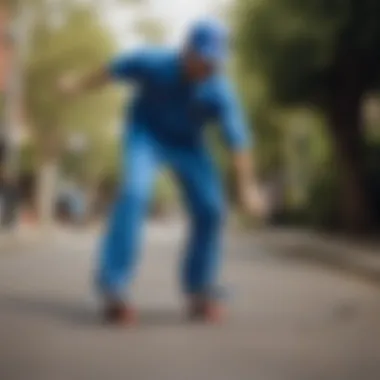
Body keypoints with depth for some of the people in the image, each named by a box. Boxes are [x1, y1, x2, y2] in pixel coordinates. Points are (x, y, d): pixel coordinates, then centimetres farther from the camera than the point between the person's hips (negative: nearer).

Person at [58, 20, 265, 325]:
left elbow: (238, 141, -29)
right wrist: (80, 85, 6)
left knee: (211, 208, -10)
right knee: (135, 192, -27)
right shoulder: (154, 62, -28)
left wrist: (246, 188, -37)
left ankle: (200, 290, 8)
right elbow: (115, 70, -9)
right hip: (146, 133, -2)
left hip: (187, 142, 2)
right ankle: (113, 287, -27)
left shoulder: (220, 92, -28)